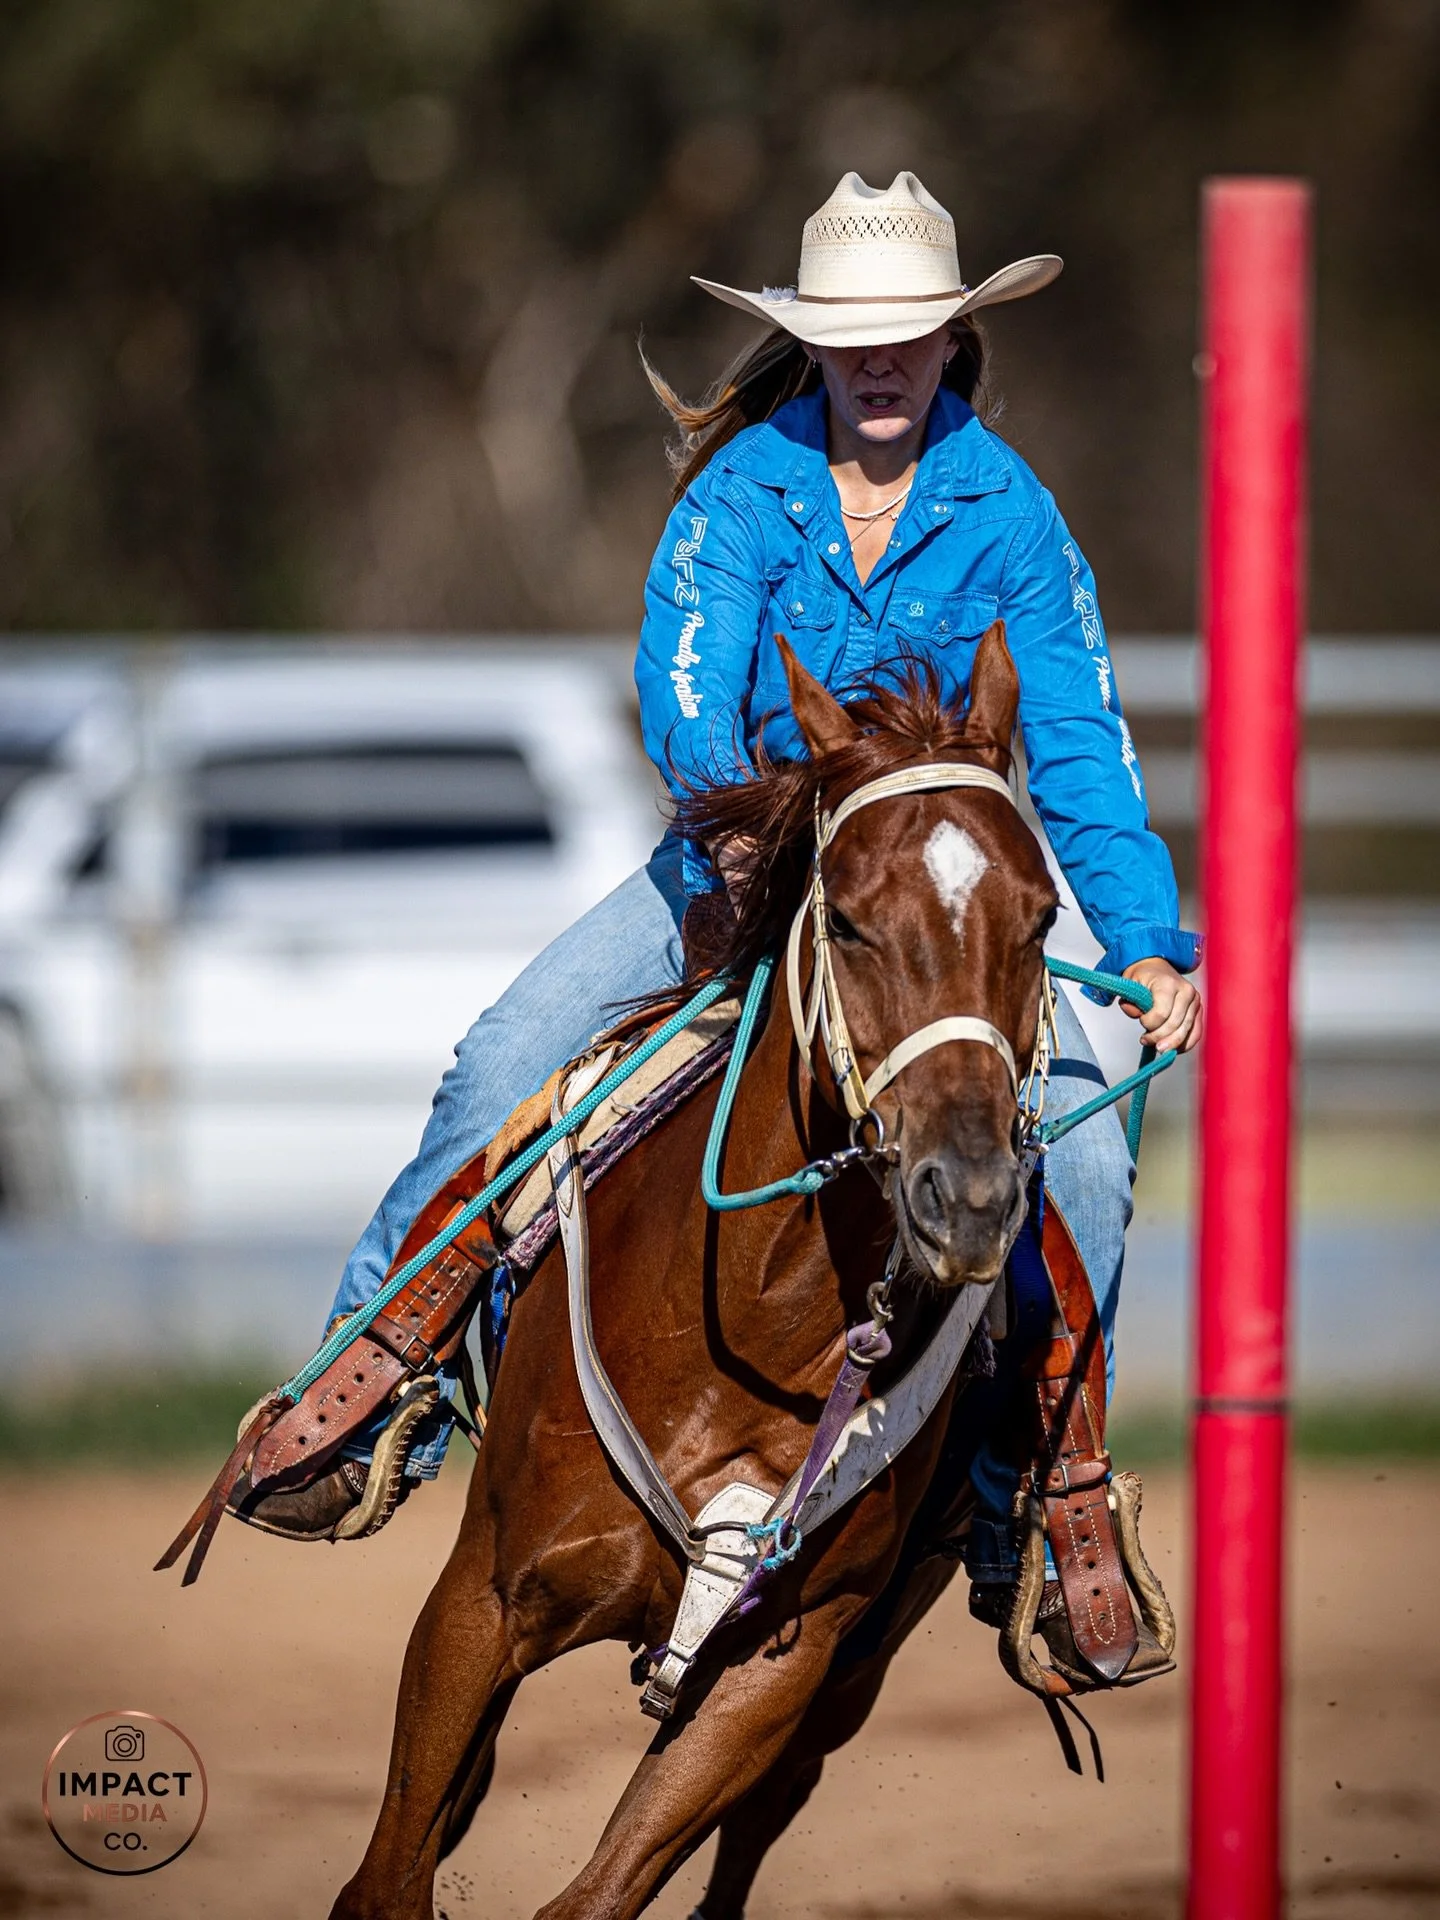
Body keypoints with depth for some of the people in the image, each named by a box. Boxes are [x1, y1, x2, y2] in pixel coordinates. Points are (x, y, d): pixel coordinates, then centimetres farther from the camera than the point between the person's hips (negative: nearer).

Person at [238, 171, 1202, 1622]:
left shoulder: (1009, 517, -7)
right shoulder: (746, 489, -7)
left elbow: (1081, 754, -12)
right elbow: (683, 677, -21)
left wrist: (1148, 948, -26)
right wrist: (729, 800, -44)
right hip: (741, 857, 0)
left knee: (1082, 1145, -22)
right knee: (505, 1065, -18)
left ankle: (1027, 1502, -6)